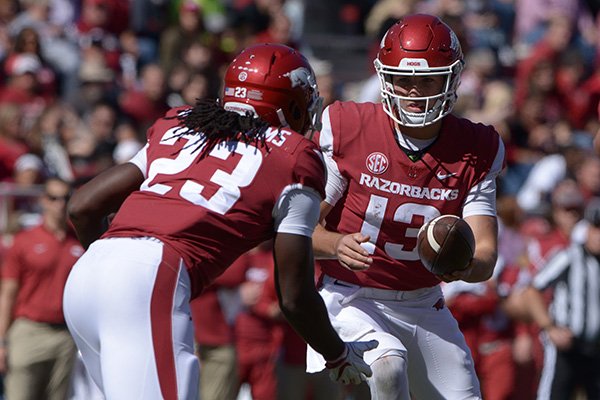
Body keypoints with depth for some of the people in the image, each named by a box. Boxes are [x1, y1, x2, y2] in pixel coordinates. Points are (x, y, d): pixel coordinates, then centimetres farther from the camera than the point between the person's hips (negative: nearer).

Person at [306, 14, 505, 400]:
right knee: (387, 367, -32)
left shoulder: (475, 151, -5)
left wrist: (465, 265, -36)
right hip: (351, 299, -4)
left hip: (423, 306, 4)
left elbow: (486, 256, -10)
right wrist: (337, 245, -33)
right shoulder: (348, 131, -13)